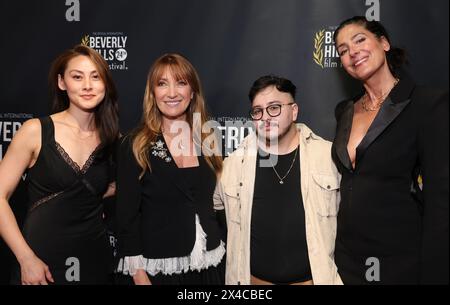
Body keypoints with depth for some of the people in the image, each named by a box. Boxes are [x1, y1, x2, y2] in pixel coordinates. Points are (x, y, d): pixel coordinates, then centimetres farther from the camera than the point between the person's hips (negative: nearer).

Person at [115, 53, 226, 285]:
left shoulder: (208, 141, 3)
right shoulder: (135, 146, -8)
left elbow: (218, 206, 10)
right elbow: (127, 217, -9)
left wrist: (226, 253, 10)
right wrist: (138, 275, -12)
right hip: (156, 269, -3)